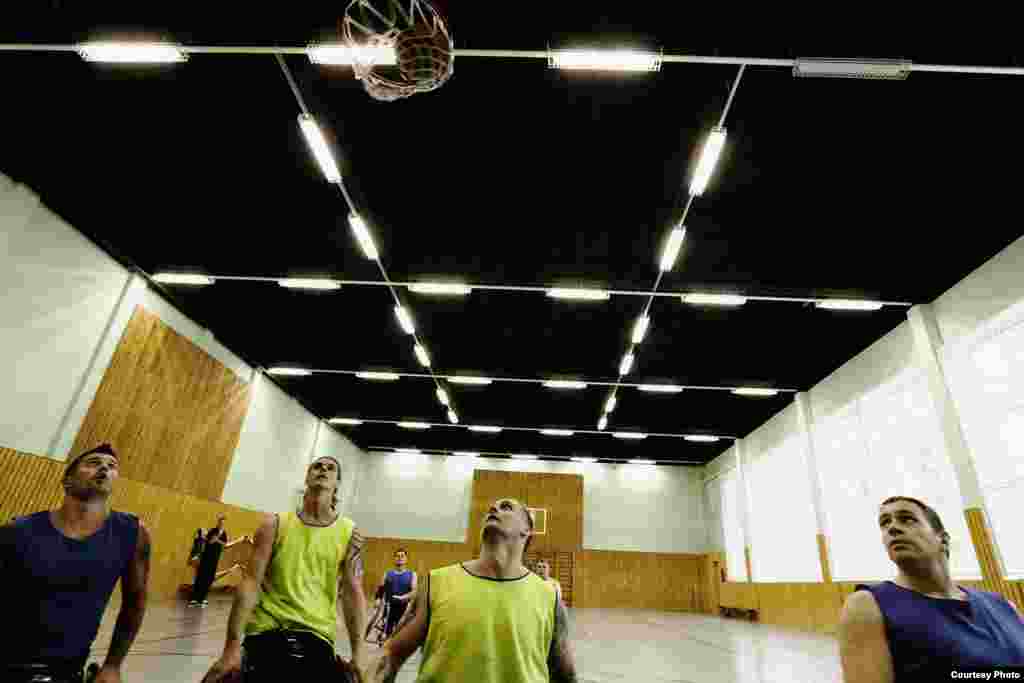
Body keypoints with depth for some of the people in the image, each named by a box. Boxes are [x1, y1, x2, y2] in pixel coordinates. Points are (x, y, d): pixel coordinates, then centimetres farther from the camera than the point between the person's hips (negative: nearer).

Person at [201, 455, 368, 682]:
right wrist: (232, 646, -10)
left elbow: (353, 594, 0)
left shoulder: (349, 533, 0)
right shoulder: (276, 524, 0)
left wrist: (358, 655, -3)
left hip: (317, 638, 0)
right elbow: (251, 583, -3)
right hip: (265, 634, 0)